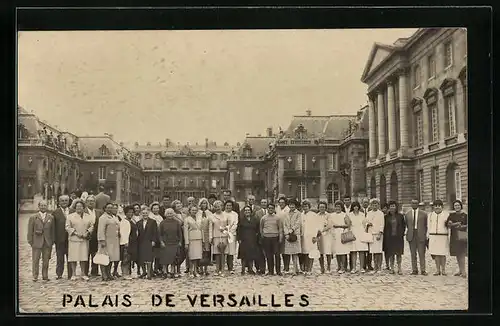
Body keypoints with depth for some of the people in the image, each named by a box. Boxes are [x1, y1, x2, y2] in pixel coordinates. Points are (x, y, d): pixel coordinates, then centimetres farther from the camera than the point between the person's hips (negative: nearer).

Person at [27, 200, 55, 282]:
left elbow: (53, 230, 10)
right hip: (36, 242, -2)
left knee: (46, 260, 5)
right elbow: (30, 231, 2)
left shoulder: (51, 217, 9)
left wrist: (53, 240, 3)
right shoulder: (33, 218, 4)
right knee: (35, 260, 0)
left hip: (47, 243, 2)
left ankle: (45, 276, 14)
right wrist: (30, 241, -4)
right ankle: (35, 276, 8)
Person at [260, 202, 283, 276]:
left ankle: (278, 271, 0)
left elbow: (280, 228, 8)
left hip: (275, 237, -1)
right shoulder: (263, 218, 8)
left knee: (277, 254, -6)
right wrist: (262, 237, 8)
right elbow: (261, 228, 15)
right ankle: (270, 271, 9)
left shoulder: (277, 218, 6)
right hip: (266, 238, 1)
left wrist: (280, 237, 0)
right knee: (268, 255, 2)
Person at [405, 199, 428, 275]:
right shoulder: (407, 214, 9)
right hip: (411, 236, 2)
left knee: (422, 254, -3)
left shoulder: (424, 214, 4)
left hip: (421, 235, -2)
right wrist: (409, 232, 6)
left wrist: (425, 234, 3)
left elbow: (426, 225, 7)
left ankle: (423, 270, 0)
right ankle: (414, 270, 9)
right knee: (413, 254, 4)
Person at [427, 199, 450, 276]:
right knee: (435, 254, 2)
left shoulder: (446, 215, 5)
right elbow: (429, 227, 15)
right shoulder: (430, 215, 14)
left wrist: (448, 224, -12)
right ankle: (437, 270, 10)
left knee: (442, 254, -2)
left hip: (443, 237, -2)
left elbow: (449, 225, 8)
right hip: (433, 237, 2)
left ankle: (443, 270, 9)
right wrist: (427, 236, 11)